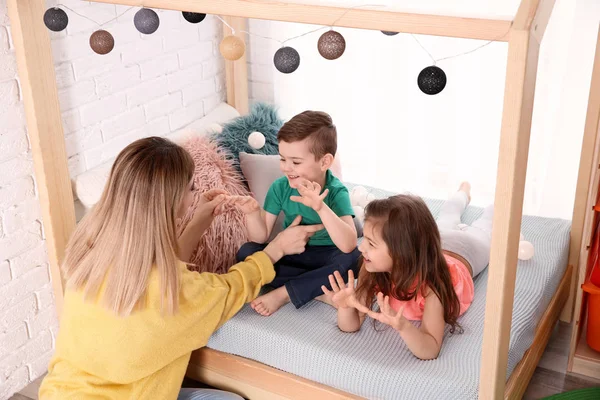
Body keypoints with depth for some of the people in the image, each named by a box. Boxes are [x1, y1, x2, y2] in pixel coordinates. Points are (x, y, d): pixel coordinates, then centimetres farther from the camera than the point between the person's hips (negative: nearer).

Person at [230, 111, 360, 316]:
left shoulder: (336, 192, -22)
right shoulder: (280, 187, -12)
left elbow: (348, 245, -37)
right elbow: (260, 238, -8)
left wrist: (320, 207, -49)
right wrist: (252, 212, -29)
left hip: (325, 256, -3)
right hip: (291, 253, 4)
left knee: (354, 257, -34)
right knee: (246, 253, -20)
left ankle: (283, 294, -25)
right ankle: (319, 289, -22)